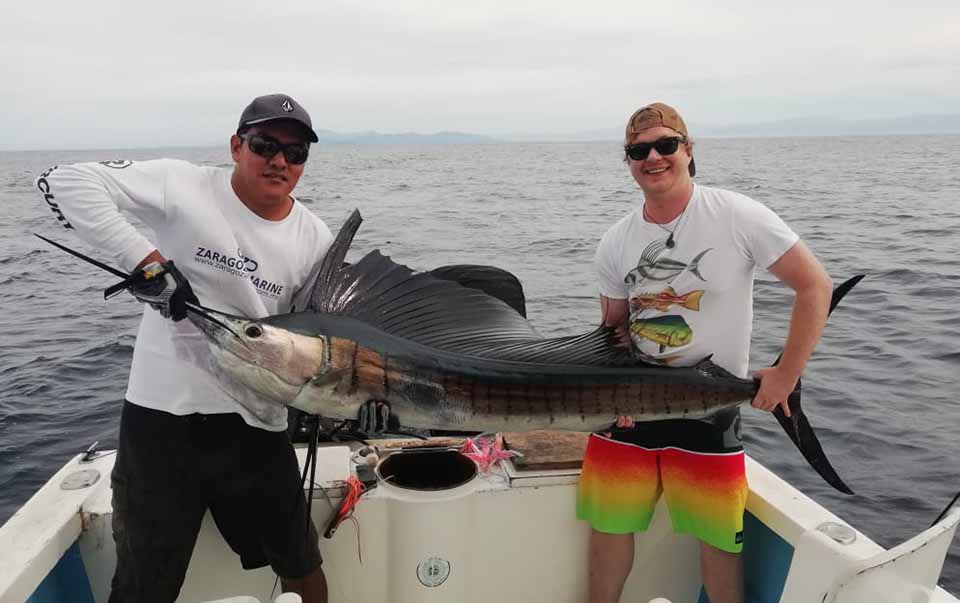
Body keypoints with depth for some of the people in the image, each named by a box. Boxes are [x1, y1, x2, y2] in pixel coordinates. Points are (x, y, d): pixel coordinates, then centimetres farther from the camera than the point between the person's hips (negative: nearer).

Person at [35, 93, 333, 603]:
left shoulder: (315, 240, 3)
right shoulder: (184, 186, -8)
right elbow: (63, 182, -13)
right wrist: (147, 259, -21)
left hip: (256, 424, 3)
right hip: (163, 414, -2)